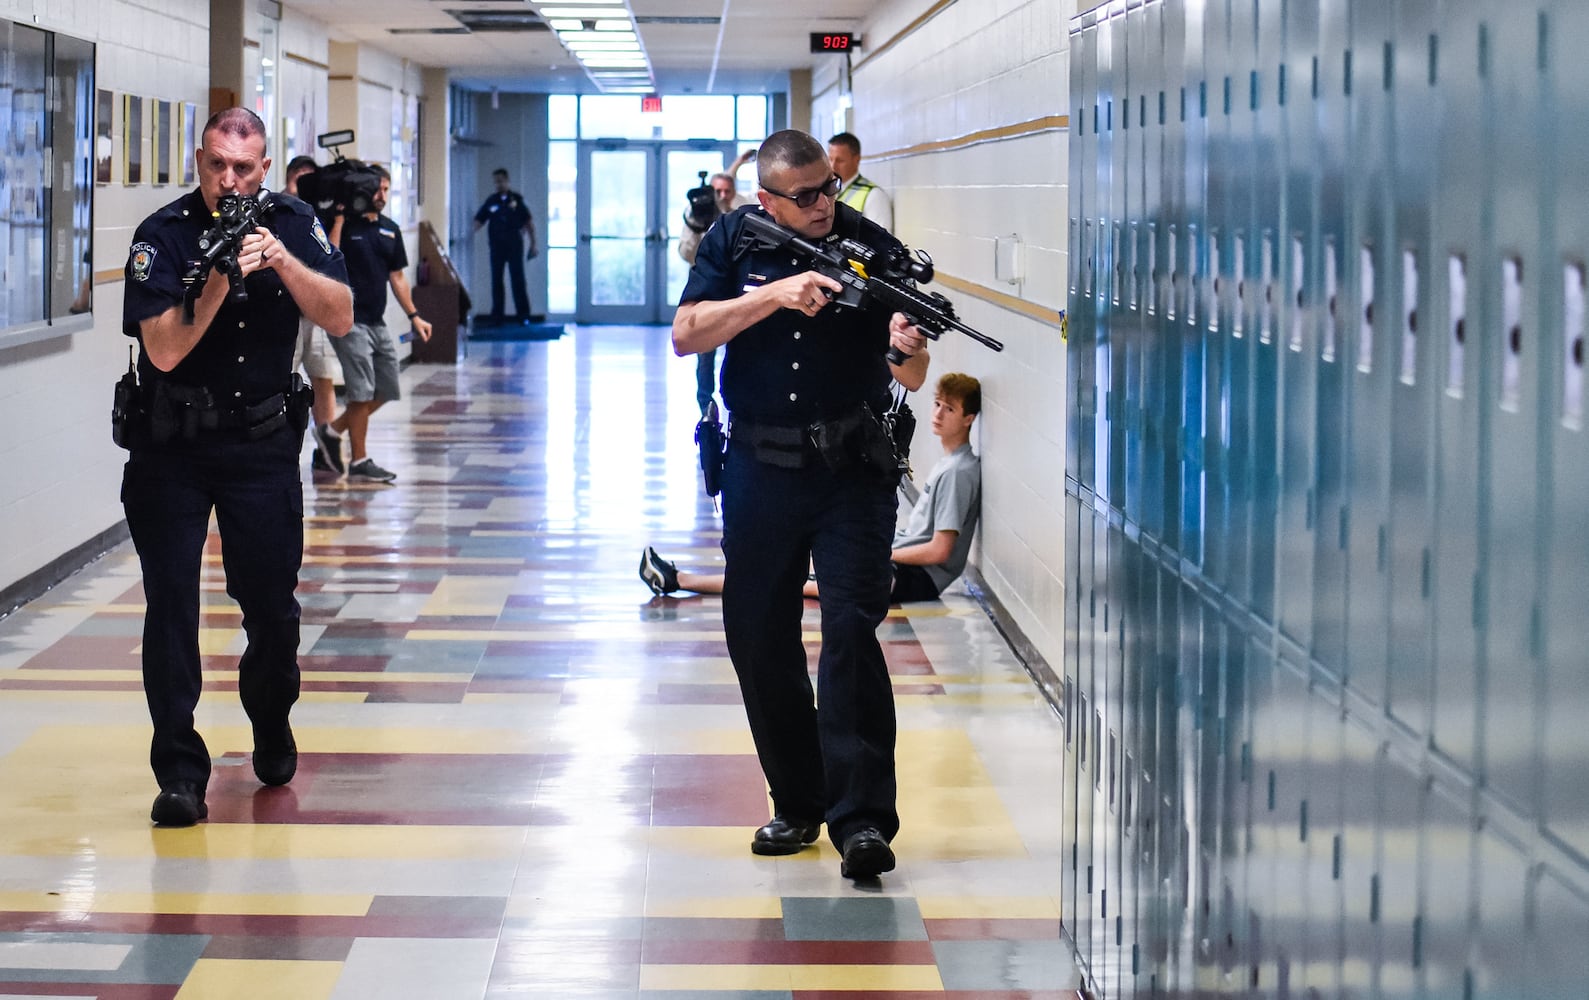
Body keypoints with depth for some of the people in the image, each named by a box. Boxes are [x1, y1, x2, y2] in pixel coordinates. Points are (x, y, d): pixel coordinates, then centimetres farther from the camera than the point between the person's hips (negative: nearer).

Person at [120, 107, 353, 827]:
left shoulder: (293, 224, 0)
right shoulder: (163, 236, -9)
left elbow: (340, 317, -10)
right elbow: (165, 349, -18)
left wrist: (282, 260, -23)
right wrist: (219, 280, -28)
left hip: (262, 443, 2)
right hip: (171, 449, -2)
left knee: (272, 604, 6)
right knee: (171, 605, -6)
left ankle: (272, 731, 33)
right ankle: (180, 771, -1)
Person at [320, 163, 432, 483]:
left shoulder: (390, 230, 14)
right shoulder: (345, 225, -7)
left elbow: (397, 276, 19)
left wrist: (413, 315, 15)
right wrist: (339, 218, -22)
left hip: (377, 322, 8)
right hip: (349, 321, -8)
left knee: (386, 390, 10)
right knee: (362, 392, -8)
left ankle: (332, 431, 22)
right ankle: (359, 462, 0)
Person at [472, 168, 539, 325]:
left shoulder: (516, 199, 2)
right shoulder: (491, 201, 6)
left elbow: (529, 222, 4)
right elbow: (479, 221, 5)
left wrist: (533, 244, 1)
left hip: (514, 244, -2)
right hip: (497, 245, 2)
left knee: (518, 279, -1)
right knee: (496, 280, 3)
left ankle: (523, 314, 4)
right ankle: (496, 314, 8)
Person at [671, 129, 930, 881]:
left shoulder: (873, 249, -4)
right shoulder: (736, 239, 2)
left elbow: (910, 378, -5)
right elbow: (686, 335, -9)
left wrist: (910, 351, -29)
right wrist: (775, 295, -20)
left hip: (853, 467, -3)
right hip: (761, 466, 3)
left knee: (851, 628, -14)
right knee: (759, 636, 6)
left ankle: (861, 817, -16)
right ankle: (797, 804, 20)